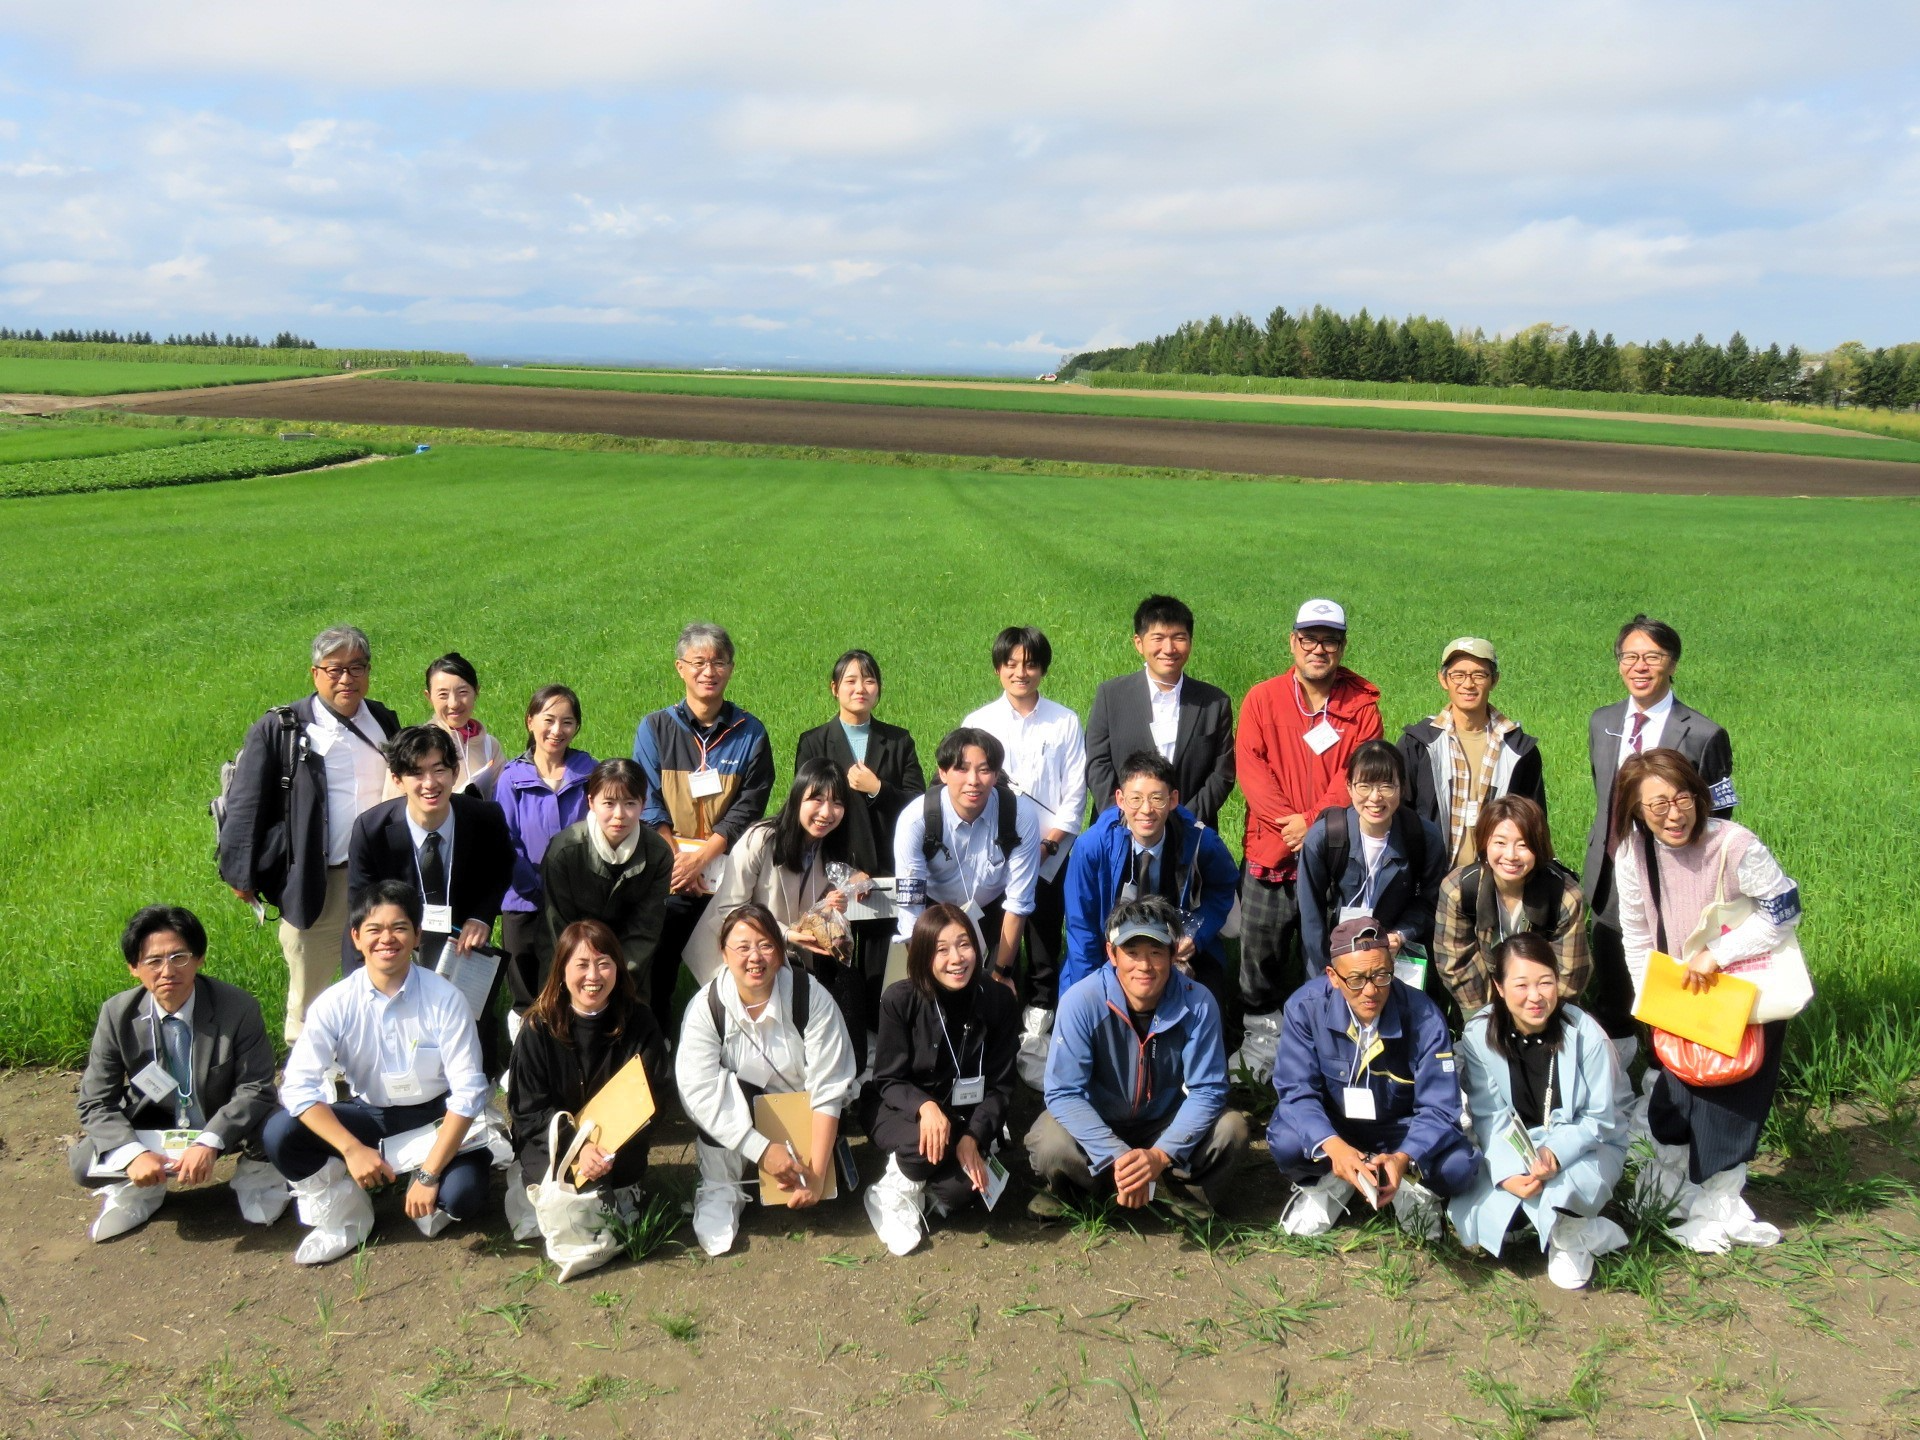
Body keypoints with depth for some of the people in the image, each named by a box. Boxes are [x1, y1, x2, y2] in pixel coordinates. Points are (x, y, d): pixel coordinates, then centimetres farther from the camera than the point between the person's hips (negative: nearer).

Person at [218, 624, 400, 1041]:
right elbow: (246, 804, -4)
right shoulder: (280, 729, -4)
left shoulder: (385, 722, 11)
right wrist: (242, 875, -8)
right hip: (314, 882, -4)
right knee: (309, 995, 6)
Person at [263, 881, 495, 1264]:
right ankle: (345, 1217, 2)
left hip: (434, 1120, -2)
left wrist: (429, 1174, -24)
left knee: (463, 1194, -29)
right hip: (368, 1116, 2)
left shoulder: (445, 999, -18)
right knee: (278, 1135, -21)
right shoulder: (336, 1003, -12)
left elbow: (468, 1092, -19)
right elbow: (299, 1086, -15)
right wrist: (352, 1149, -27)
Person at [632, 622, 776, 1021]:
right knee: (654, 973, 1)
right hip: (668, 877, 0)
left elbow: (750, 806, -2)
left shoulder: (750, 733, 5)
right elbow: (647, 803, 0)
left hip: (729, 874, 0)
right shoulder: (654, 728, 5)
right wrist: (677, 858, -12)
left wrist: (702, 856, -12)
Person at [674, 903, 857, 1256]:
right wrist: (762, 1148, -35)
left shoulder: (811, 997, -18)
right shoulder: (706, 1007, -17)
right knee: (720, 1086, -31)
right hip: (740, 1119, 1)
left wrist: (816, 1173, -27)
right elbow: (699, 1091, -26)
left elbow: (828, 1090, -20)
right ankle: (719, 1191, -16)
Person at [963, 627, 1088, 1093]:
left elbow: (1075, 791, 3)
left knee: (1044, 954, 3)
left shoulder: (1065, 722, 5)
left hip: (1050, 855, 0)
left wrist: (1049, 841, -8)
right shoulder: (979, 722, 7)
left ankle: (1035, 1036, 10)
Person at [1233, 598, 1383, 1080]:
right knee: (1260, 951, 6)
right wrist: (1290, 820, -15)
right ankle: (1262, 1035, 21)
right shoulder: (1262, 698, 4)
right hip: (1271, 852, 1)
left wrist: (1314, 822, -16)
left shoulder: (1362, 705, 4)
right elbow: (1248, 767, -5)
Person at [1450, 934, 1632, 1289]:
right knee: (1470, 1207, -22)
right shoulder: (1480, 1034, -12)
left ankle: (1568, 1237, 0)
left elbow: (1600, 1118, -12)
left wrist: (1555, 1153, -32)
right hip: (1511, 1149, 3)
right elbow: (1490, 1116, -11)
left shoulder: (1586, 1034, -17)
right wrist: (1507, 1172, -30)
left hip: (1585, 1147, -3)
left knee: (1555, 1186, -36)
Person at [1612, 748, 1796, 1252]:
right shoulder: (1632, 853, -15)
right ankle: (1668, 1187, 36)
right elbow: (1637, 935, -3)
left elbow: (1784, 909, -19)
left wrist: (1717, 953, -25)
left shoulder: (1735, 845, -29)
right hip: (1683, 997, 4)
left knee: (1728, 1106, 4)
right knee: (1673, 1101, 13)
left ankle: (1717, 1209, 23)